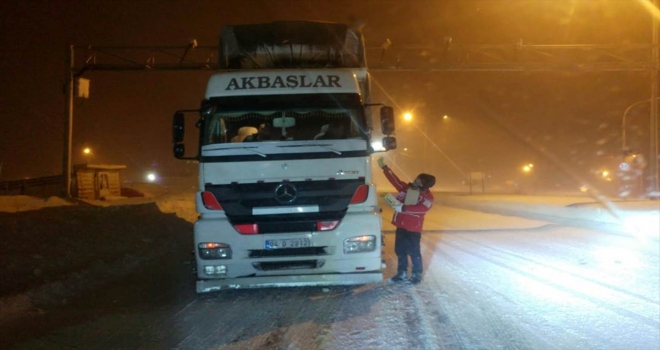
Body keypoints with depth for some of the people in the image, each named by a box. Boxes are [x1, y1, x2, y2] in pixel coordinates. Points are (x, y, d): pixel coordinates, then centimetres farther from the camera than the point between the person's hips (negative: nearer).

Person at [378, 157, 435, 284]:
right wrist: (384, 167, 11)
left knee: (414, 252, -3)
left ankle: (417, 275, 9)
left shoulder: (427, 196, -8)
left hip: (413, 228, -6)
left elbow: (423, 208, -25)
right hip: (401, 225, 6)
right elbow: (395, 180, 14)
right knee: (400, 250, 11)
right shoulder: (406, 188, 10)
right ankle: (401, 274, 21)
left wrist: (403, 208, -29)